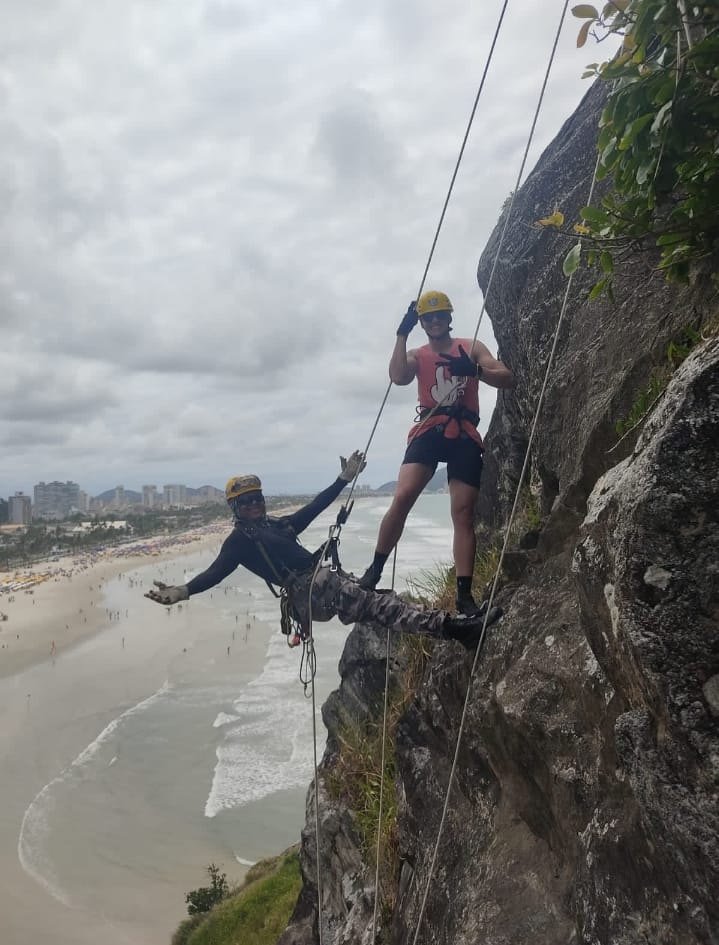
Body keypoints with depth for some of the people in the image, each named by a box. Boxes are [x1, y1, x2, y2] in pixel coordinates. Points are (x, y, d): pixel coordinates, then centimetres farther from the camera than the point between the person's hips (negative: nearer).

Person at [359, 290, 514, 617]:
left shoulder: (471, 347, 16)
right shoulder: (417, 355, 17)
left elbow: (507, 378, 5)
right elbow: (398, 377, -5)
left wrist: (475, 370, -14)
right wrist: (402, 334, -6)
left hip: (464, 436, 0)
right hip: (429, 432, 0)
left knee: (463, 514, -4)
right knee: (402, 497, -20)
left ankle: (464, 595, -2)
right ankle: (374, 571, -9)